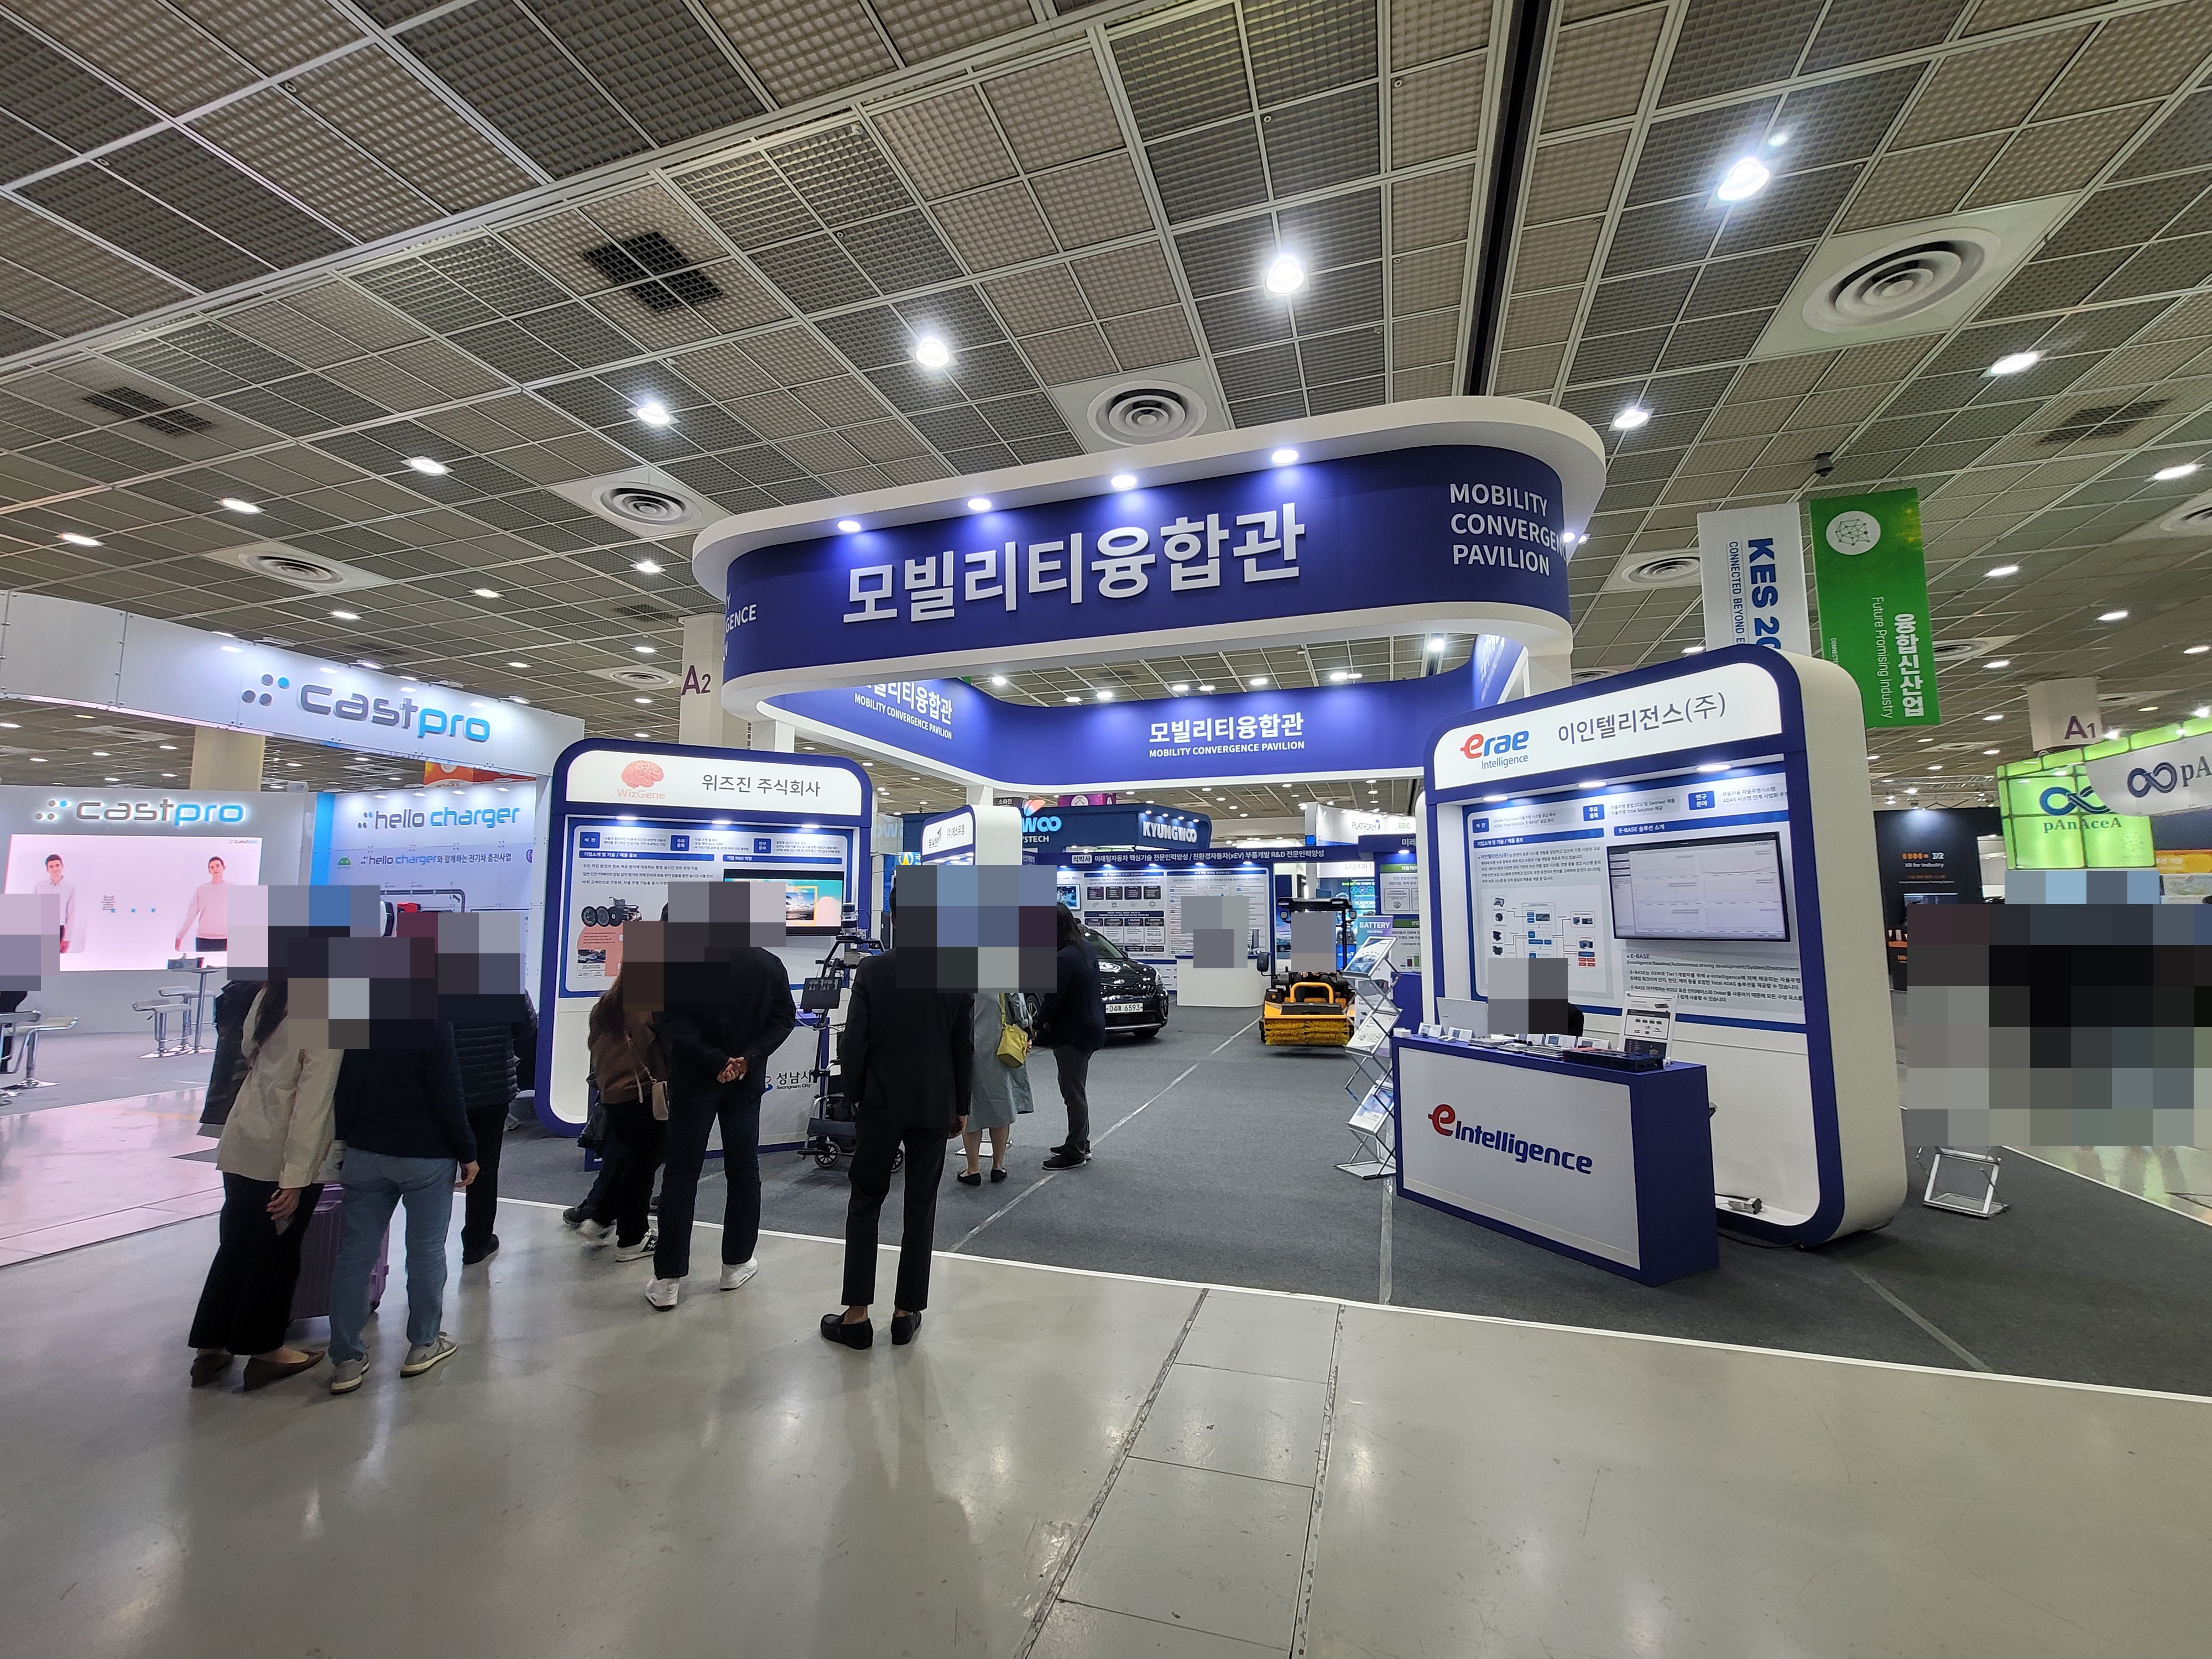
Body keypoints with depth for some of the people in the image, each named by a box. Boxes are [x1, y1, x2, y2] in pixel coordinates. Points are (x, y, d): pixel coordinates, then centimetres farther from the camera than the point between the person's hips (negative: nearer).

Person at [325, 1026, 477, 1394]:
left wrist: (344, 1147, 18)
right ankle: (423, 1345, 20)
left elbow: (343, 1093, 7)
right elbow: (447, 1097, -16)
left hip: (364, 1155, 5)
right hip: (426, 1156, -5)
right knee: (426, 1251, 8)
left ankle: (346, 1359, 15)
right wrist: (467, 1153, -5)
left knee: (355, 1253, 10)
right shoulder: (433, 1022, -17)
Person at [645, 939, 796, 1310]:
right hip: (747, 1083, 2)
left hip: (693, 1081, -2)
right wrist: (749, 1058, -9)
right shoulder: (769, 964, -3)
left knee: (681, 1175, 7)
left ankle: (668, 1279, 11)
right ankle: (737, 1264, 23)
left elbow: (669, 1020, -18)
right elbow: (784, 1018, -5)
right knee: (744, 1172, 14)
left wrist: (715, 1061, -17)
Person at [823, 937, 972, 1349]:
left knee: (864, 1204, 14)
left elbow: (853, 1043, -9)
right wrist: (961, 1107, 8)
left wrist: (853, 1095, 6)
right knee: (921, 1209, 12)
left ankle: (857, 1315, 16)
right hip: (935, 1106, 1)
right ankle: (907, 1312, 20)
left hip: (880, 1103, -1)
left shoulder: (871, 970, -10)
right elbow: (965, 1049, -2)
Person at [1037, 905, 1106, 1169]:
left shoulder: (1065, 959, -24)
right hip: (1090, 1027, 10)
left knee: (1073, 1092, 1)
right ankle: (1080, 1144, 32)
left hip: (1073, 1033, -10)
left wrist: (1038, 1021, -3)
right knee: (1077, 1090, 20)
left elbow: (1054, 999, -21)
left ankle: (1075, 1152, 12)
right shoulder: (1086, 949, 6)